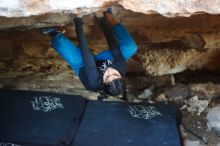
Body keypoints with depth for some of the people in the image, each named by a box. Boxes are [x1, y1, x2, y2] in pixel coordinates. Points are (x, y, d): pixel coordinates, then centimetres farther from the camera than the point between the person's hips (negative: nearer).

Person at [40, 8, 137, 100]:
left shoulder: (94, 81, -46)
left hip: (82, 66, -3)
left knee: (59, 42, -19)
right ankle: (109, 21, 8)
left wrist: (78, 25, -35)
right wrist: (105, 25, -18)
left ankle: (55, 34, 18)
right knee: (131, 47, -10)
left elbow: (86, 53, -42)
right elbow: (115, 48, -26)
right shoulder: (121, 71, -37)